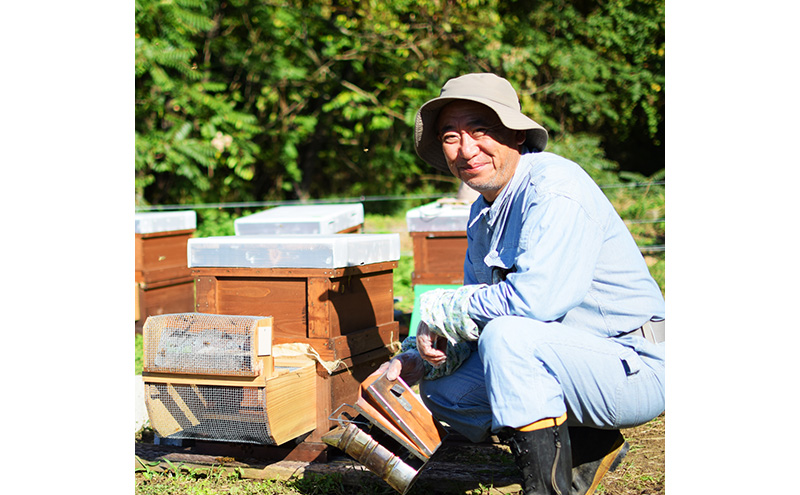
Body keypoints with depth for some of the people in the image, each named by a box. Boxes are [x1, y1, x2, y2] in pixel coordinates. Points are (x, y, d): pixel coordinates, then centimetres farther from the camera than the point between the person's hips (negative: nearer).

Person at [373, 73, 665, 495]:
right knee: (441, 389, 8)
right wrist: (418, 358, -4)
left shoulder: (555, 187, -19)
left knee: (507, 336, -32)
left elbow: (533, 299, -30)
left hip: (635, 369, -10)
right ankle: (586, 448, 12)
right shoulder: (484, 211, 10)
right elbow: (478, 314, 15)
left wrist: (436, 309, -16)